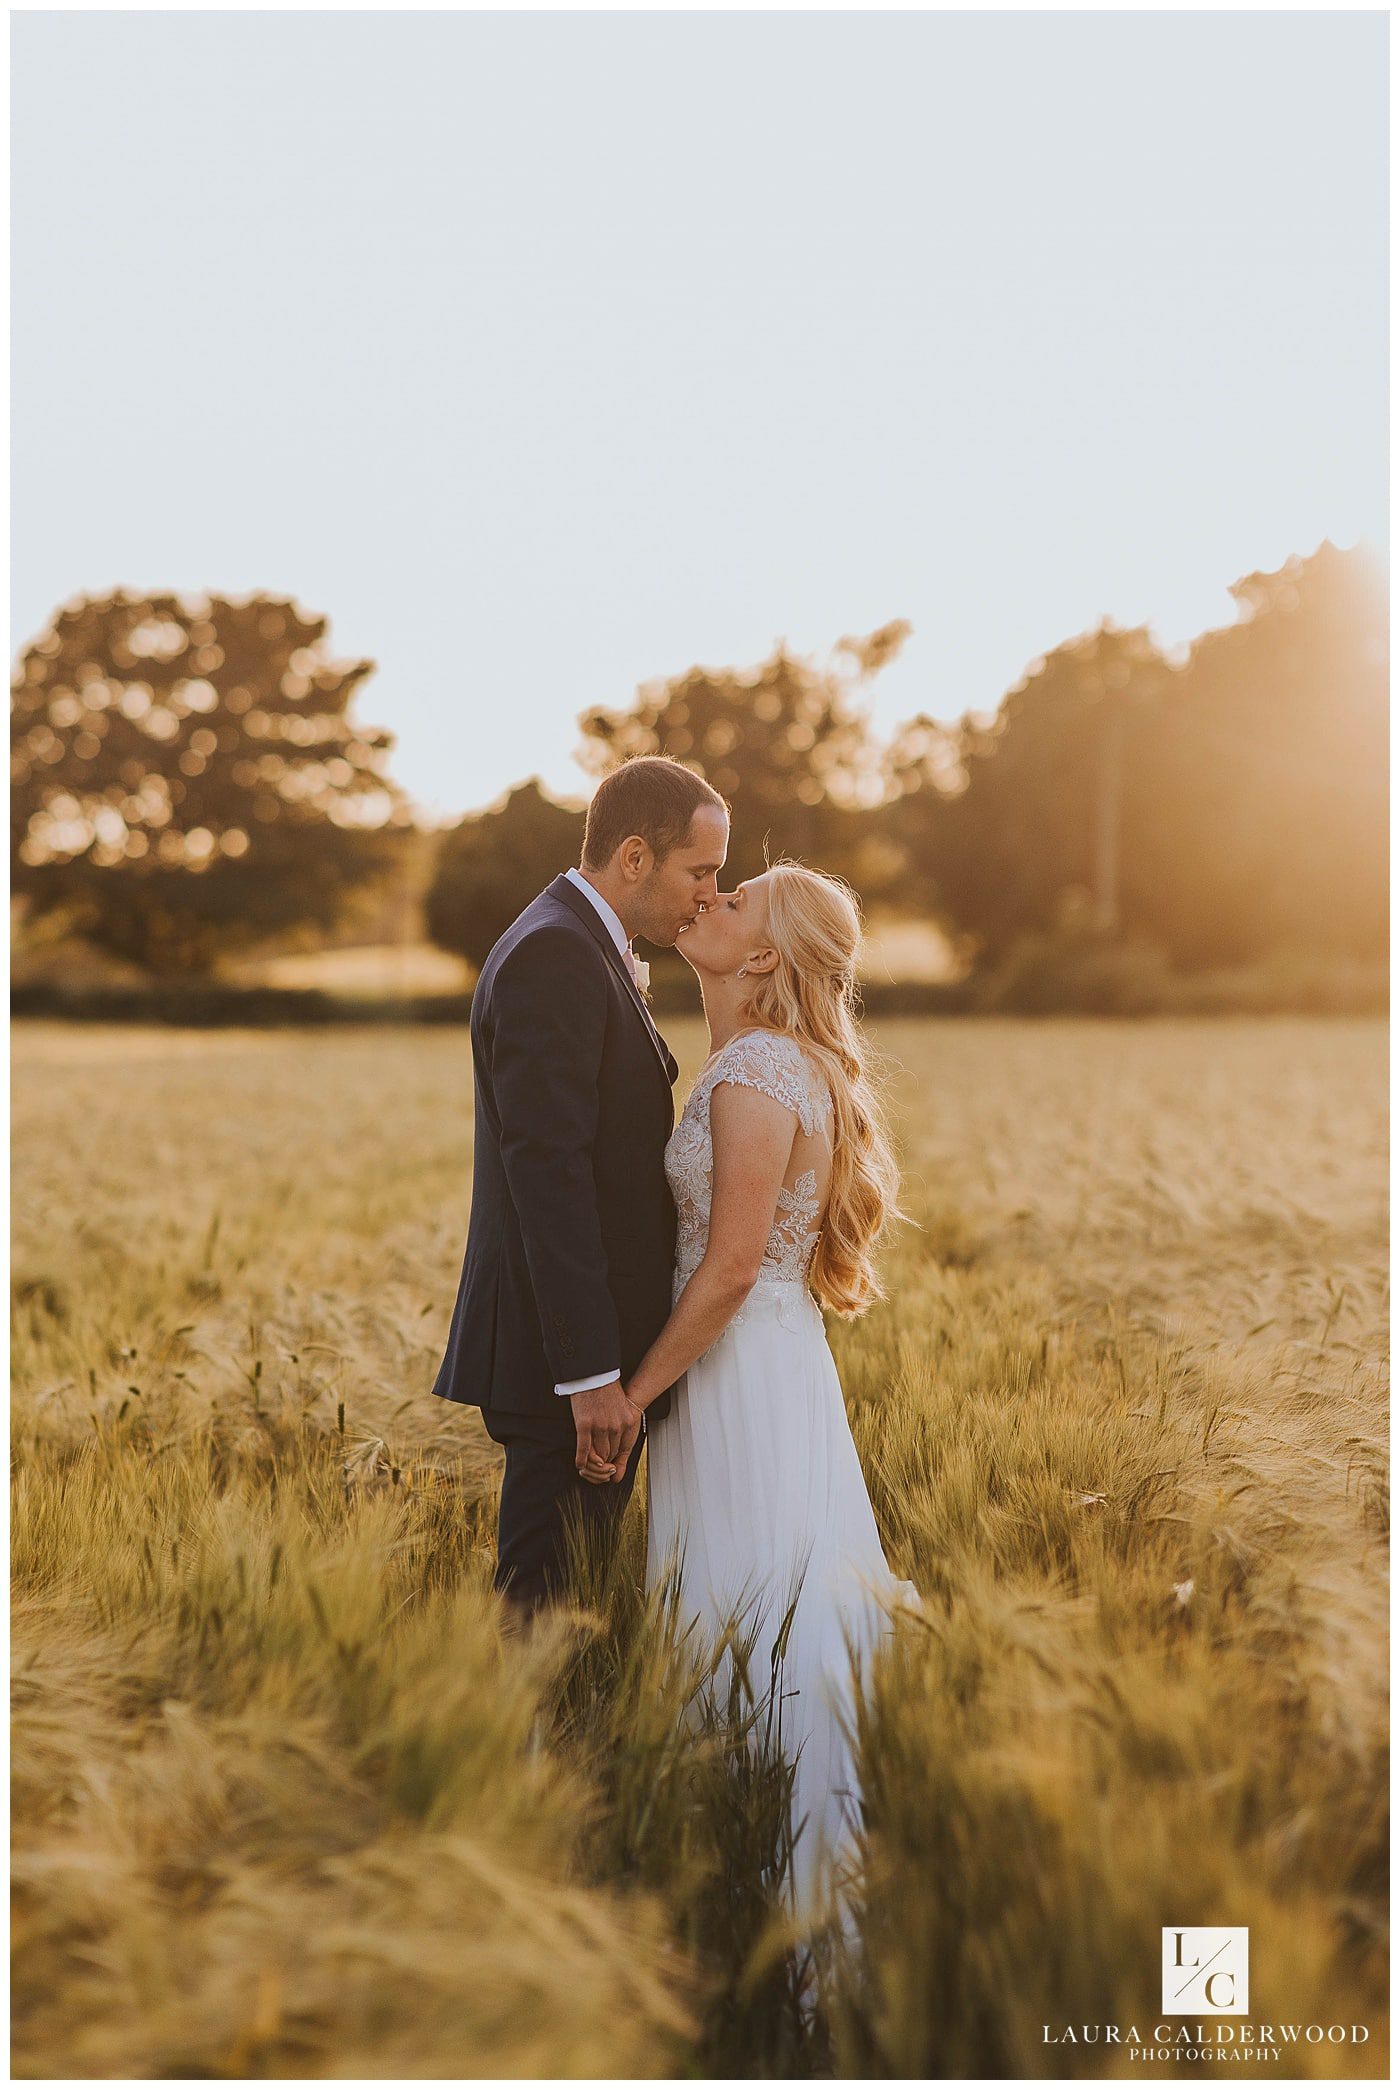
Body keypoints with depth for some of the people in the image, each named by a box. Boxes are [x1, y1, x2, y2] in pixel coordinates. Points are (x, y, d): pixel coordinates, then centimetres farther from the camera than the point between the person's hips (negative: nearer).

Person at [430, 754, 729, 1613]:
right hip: (561, 1351, -10)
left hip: (599, 1334, 10)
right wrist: (591, 1372, -25)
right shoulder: (551, 957, -17)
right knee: (550, 1599, -2)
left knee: (583, 1589, 16)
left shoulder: (589, 950, 16)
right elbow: (547, 1172, -23)